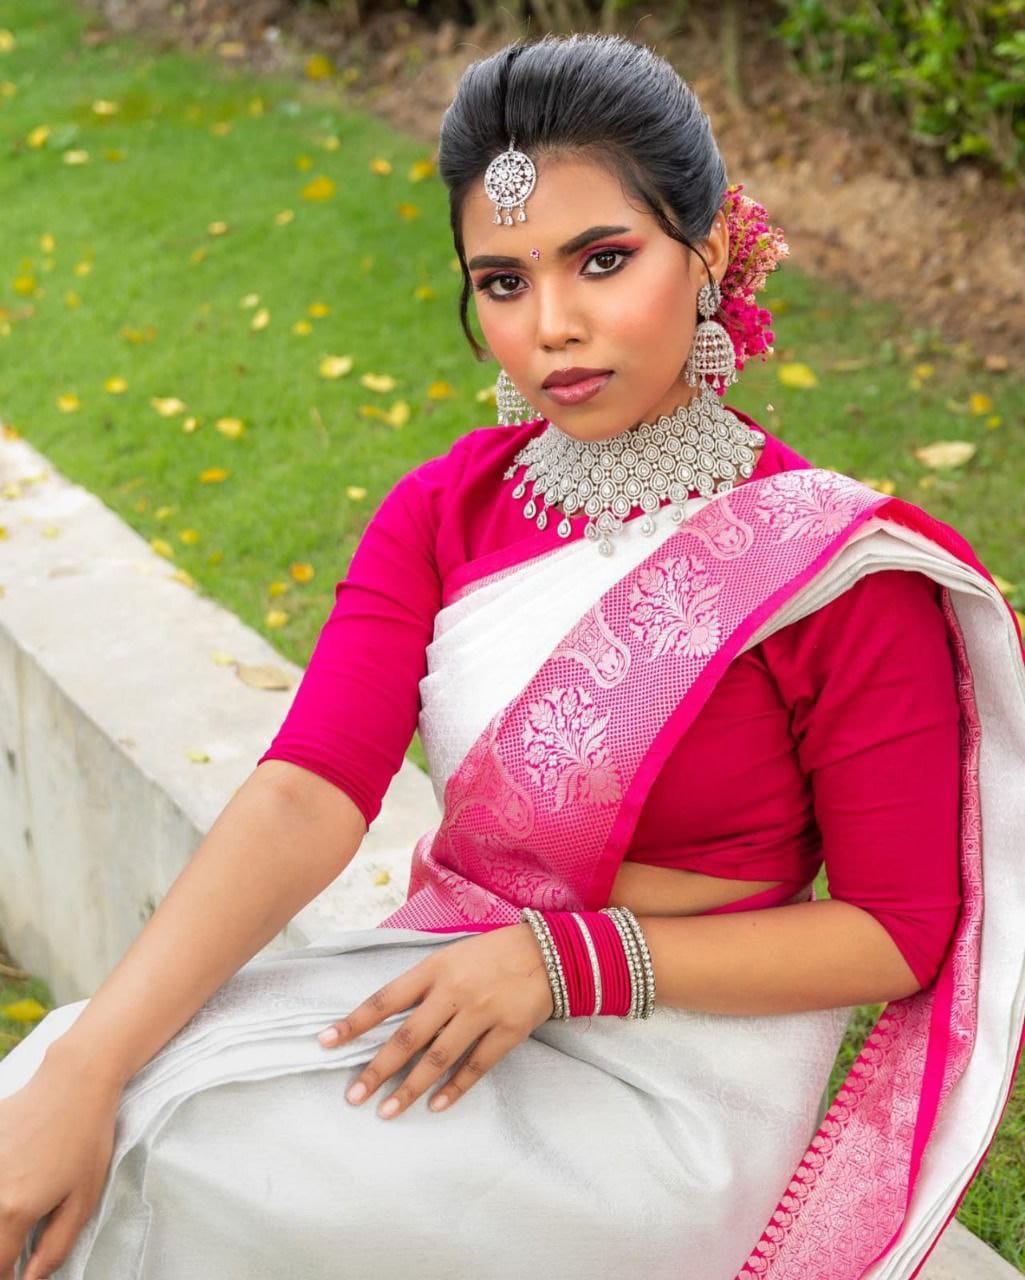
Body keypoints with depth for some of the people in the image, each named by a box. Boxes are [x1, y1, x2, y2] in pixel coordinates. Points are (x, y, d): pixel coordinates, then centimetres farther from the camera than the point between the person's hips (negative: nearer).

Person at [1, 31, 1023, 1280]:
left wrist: (567, 962, -19)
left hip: (672, 1072, -4)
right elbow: (306, 798, -14)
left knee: (158, 1162, -20)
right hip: (452, 984, 4)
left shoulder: (836, 569, -15)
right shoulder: (446, 511, -1)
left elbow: (898, 932, -9)